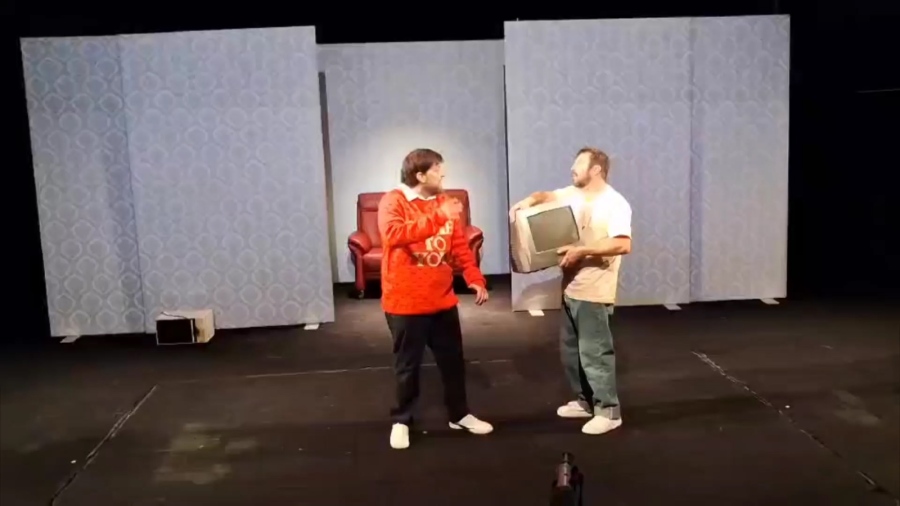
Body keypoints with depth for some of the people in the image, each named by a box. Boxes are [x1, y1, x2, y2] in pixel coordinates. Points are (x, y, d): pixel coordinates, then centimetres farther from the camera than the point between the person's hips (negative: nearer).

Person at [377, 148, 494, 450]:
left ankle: (459, 415, 33)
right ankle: (401, 421, 26)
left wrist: (475, 279, -5)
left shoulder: (444, 203, 7)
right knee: (407, 365, 8)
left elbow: (460, 246, 9)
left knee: (453, 359, 15)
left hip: (442, 300, 6)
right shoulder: (393, 202, -12)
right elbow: (394, 234, -32)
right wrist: (437, 218, -36)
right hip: (406, 303, -5)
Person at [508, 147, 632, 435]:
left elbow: (623, 244, -26)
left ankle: (608, 411, 9)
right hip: (570, 289, 9)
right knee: (571, 350, 16)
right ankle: (585, 401, 30)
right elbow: (546, 196, 25)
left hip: (593, 293, -9)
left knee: (594, 352, -3)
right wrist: (528, 201, 2)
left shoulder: (614, 203, -15)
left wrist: (581, 250, -25)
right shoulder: (573, 194, 10)